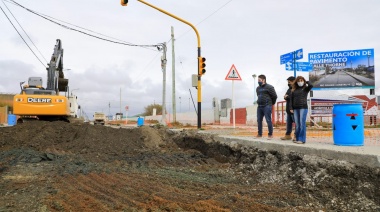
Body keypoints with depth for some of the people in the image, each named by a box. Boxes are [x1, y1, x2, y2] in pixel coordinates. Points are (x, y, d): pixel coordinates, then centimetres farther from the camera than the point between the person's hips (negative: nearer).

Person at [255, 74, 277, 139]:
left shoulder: (269, 87, -8)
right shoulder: (258, 88, 14)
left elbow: (274, 96, -6)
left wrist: (271, 103, 5)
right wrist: (259, 101, 15)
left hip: (267, 106, -7)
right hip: (259, 106, 7)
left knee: (268, 120, -5)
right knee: (259, 120, 8)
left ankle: (270, 134, 4)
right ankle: (259, 134, 18)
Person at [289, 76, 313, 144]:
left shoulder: (305, 89, 3)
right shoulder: (294, 90, 14)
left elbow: (311, 85, -18)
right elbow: (291, 99, 12)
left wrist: (306, 82, 1)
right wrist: (291, 108, 4)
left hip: (303, 108, -4)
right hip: (295, 108, 4)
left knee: (302, 124, -7)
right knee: (297, 124, 7)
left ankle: (302, 139, -5)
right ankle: (297, 138, 13)